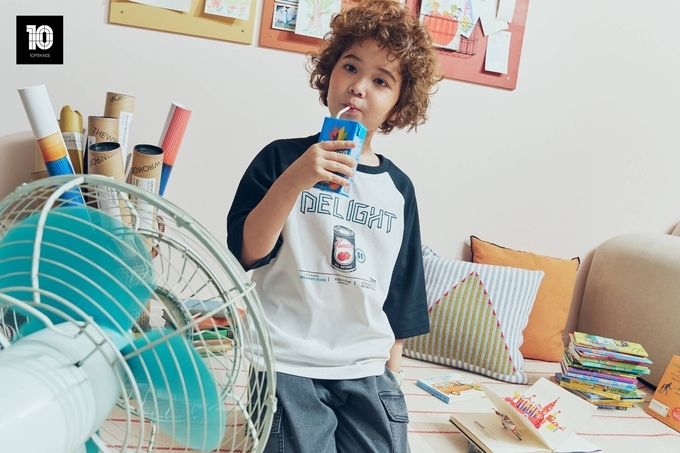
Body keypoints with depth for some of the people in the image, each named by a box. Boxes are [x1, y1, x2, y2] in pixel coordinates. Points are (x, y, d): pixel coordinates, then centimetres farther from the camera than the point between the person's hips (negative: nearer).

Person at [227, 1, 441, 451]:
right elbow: (246, 252, -13)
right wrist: (293, 180, -25)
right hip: (290, 366, -3)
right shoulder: (282, 158, -4)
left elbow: (400, 293, 12)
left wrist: (391, 369, 12)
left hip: (368, 372, 4)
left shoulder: (399, 188, 6)